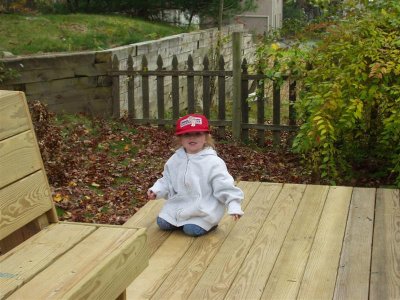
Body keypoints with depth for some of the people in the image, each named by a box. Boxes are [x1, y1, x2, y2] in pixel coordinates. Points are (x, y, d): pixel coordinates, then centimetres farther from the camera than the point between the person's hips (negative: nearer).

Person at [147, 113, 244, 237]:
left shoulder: (213, 162, -16)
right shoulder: (175, 159, 1)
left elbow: (225, 186, -17)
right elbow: (167, 180, 11)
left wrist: (234, 206, -24)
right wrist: (156, 190, -6)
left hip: (203, 208, -5)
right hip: (179, 204, 5)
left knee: (192, 229, -20)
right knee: (162, 223, -3)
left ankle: (209, 223, 9)